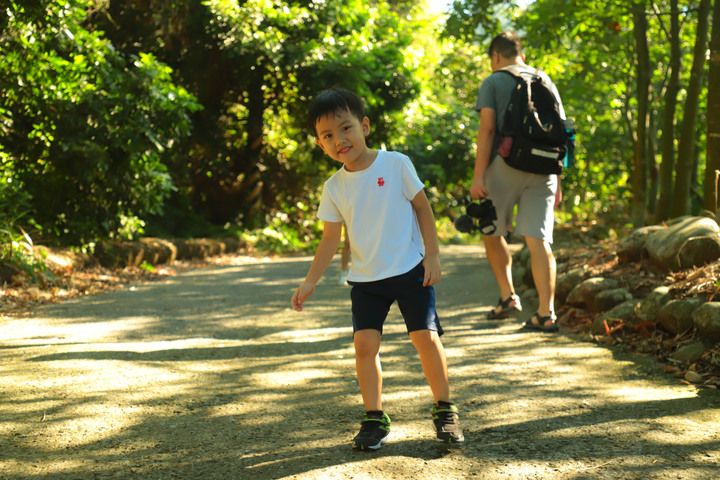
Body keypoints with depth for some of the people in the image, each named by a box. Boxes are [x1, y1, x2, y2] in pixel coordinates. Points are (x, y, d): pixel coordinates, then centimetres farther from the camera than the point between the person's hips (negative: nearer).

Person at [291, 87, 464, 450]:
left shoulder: (396, 164, -7)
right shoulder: (334, 188, 0)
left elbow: (422, 206, 0)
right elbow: (331, 238, 7)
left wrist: (432, 256, -5)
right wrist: (310, 283, 4)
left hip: (410, 270, -2)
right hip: (365, 279, 3)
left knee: (425, 336, -6)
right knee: (364, 342, -7)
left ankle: (444, 410, 11)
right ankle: (374, 419, 6)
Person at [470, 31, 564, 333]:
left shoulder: (493, 83, 2)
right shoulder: (546, 83, 15)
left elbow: (487, 129, -9)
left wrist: (478, 176, -11)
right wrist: (557, 182, 16)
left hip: (505, 165, -3)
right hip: (542, 170, 3)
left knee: (492, 231, 17)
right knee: (538, 240, -2)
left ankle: (508, 296, 11)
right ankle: (546, 313, -8)